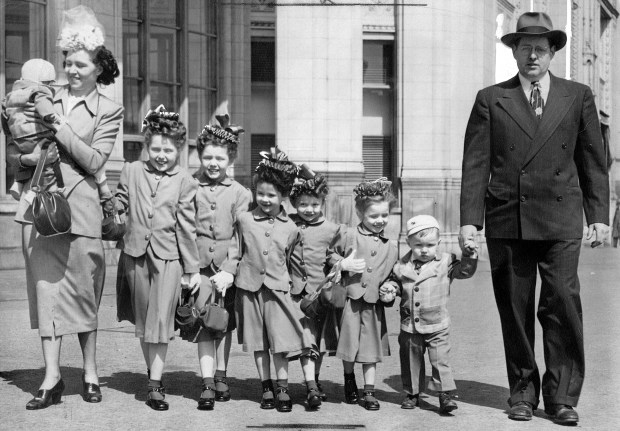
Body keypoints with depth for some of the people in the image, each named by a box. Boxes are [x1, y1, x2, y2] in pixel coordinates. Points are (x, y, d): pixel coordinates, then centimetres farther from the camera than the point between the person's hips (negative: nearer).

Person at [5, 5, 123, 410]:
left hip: (78, 205, -2)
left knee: (82, 288, 3)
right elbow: (13, 149, 12)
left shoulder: (109, 110, 5)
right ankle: (52, 376, 0)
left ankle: (90, 372, 18)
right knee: (46, 283, -1)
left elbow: (94, 160, -7)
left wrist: (58, 126, -12)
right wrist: (32, 156, -10)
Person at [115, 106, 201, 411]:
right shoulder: (130, 172, 7)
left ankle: (155, 385, -4)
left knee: (161, 320, -7)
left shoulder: (184, 181, 0)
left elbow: (187, 226, 0)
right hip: (136, 252, 3)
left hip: (169, 256, -3)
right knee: (143, 320, 11)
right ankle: (152, 372, 26)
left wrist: (192, 269, 2)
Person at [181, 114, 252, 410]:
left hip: (227, 267, 1)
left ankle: (221, 377, 24)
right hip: (199, 265, -1)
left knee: (225, 323, 11)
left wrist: (229, 271, -11)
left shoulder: (239, 193, 2)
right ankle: (207, 383, -5)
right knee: (203, 322, -6)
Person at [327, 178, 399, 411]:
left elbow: (392, 275, 18)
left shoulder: (390, 247, 7)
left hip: (374, 304, 2)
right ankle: (349, 381, 31)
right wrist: (343, 264, -12)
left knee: (371, 349, 4)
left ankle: (369, 392, 13)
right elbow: (329, 254, 4)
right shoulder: (348, 236, -4)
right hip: (351, 300, -2)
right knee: (350, 346, 7)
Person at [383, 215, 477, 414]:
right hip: (409, 327, 3)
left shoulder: (445, 263, -3)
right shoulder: (403, 266, 3)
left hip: (437, 326, -3)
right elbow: (396, 281, 17)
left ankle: (446, 394, -1)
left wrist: (469, 255, -20)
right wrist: (390, 287, -3)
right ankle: (412, 393, 27)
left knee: (441, 360, -6)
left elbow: (465, 270, -6)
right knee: (410, 361, 13)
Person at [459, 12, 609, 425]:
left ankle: (562, 396, 3)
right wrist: (470, 219, -4)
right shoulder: (491, 99, 8)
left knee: (563, 306, -6)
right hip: (508, 221, 0)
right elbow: (475, 163, 3)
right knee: (515, 310, 5)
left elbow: (593, 160, 12)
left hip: (561, 221, 0)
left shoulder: (578, 96, 11)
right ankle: (523, 391, 17)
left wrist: (599, 215, 5)